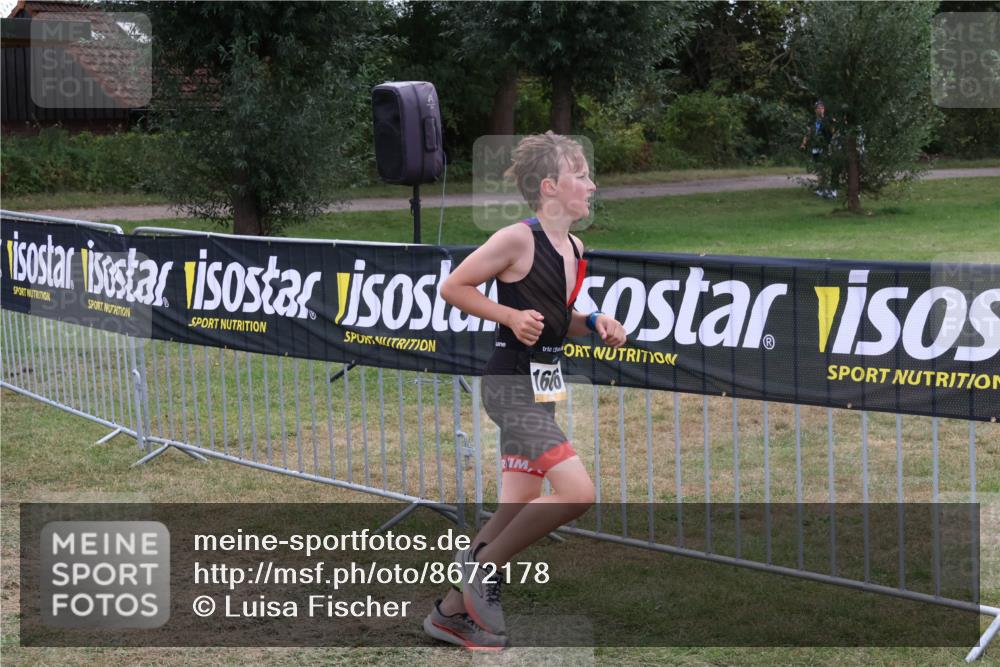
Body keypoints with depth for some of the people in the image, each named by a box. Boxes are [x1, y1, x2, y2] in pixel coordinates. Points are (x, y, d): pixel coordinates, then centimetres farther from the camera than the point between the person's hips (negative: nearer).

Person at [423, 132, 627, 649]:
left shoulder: (573, 250, 10)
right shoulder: (517, 239, -14)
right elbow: (452, 288, -9)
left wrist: (595, 324, 3)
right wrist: (511, 316, -18)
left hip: (542, 387, 9)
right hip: (512, 386, -9)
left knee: (519, 510, 11)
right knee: (577, 492, -18)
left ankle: (453, 611, 23)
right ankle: (482, 564, 0)